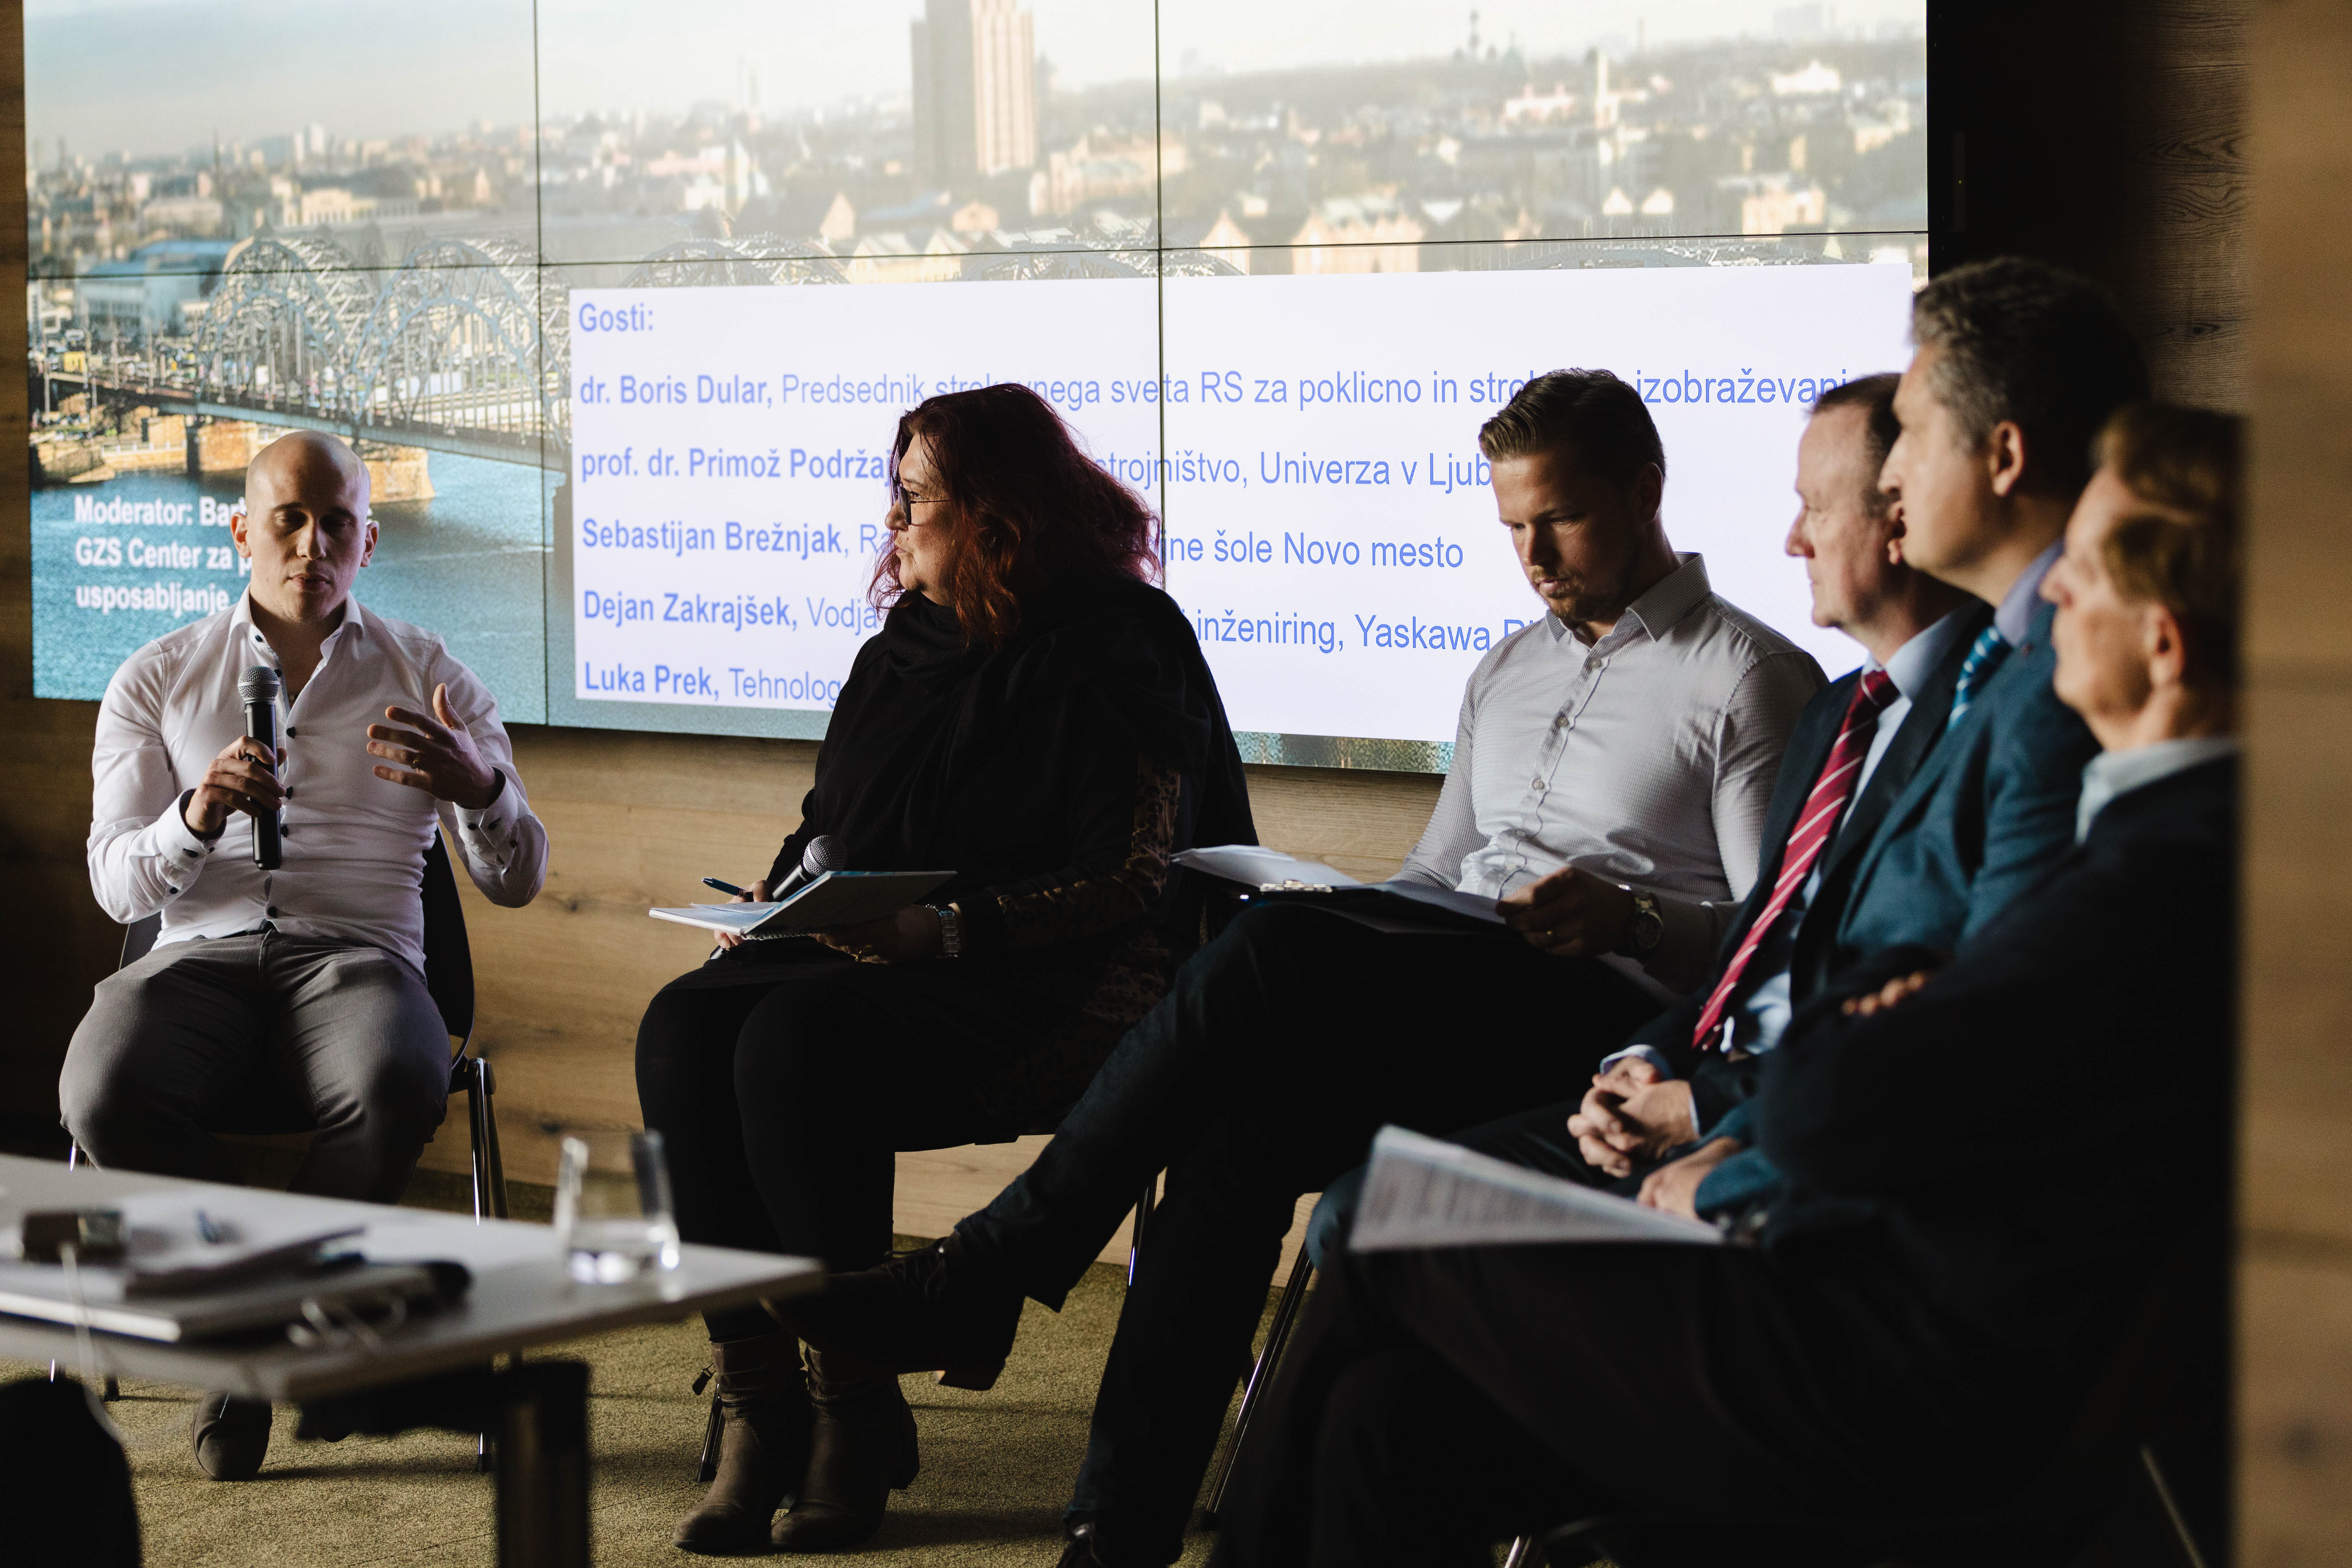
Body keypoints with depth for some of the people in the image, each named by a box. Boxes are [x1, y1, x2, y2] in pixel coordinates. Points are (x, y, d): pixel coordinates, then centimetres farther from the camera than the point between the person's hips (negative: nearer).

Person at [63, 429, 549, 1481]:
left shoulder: (429, 679, 13)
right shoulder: (157, 681, 15)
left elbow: (516, 883, 8)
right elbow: (116, 885, 7)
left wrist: (482, 791, -16)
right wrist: (198, 817, -16)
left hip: (359, 952, -1)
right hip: (200, 953, 1)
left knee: (398, 1087, -37)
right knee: (105, 1094, -34)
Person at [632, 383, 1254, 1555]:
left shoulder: (1117, 651, -5)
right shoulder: (905, 649, 19)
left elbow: (1131, 881, -12)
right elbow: (830, 824, 27)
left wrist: (953, 927, -22)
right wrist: (774, 904, 5)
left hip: (1054, 987, -7)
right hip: (870, 961, 8)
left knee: (799, 1041, -33)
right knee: (684, 1029, -22)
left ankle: (856, 1409, -22)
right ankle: (757, 1401, -24)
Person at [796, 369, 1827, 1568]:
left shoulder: (1750, 678, 3)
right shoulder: (1509, 672, 27)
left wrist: (1626, 916, -21)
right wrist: (1354, 931, 7)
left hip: (1610, 1016, -7)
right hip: (1443, 1006, 7)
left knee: (1282, 947, -30)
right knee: (1247, 1120, -27)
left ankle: (993, 1265, -25)